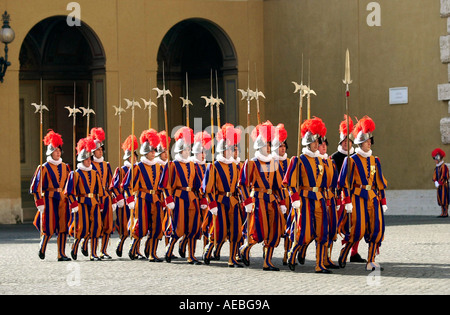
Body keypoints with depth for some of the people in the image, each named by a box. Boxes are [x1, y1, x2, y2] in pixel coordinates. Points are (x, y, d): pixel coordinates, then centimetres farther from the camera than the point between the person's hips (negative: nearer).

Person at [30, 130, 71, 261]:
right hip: (49, 200, -4)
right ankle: (42, 247, 21)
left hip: (63, 200, 4)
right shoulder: (44, 168, -3)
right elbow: (36, 187, -5)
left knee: (63, 228, 0)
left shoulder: (65, 167, 12)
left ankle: (61, 254, 4)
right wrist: (40, 204, -11)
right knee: (49, 228, -3)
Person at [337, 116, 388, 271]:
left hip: (373, 198, 5)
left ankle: (371, 262, 0)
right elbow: (345, 182, -4)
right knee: (358, 229, -11)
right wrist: (347, 202, -11)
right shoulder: (351, 160, -1)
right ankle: (344, 252, 13)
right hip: (358, 198, -5)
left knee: (377, 228, -5)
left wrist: (383, 202, 14)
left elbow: (380, 183, 19)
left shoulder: (375, 161, 15)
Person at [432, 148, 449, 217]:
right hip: (439, 185, 8)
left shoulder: (444, 167, -10)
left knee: (444, 199, -8)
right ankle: (443, 212, 10)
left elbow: (443, 177, -16)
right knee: (440, 199, 7)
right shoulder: (436, 168, 16)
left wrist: (439, 183, -16)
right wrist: (436, 182, -7)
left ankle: (446, 213, -7)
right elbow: (434, 176, 10)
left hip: (444, 185, -8)